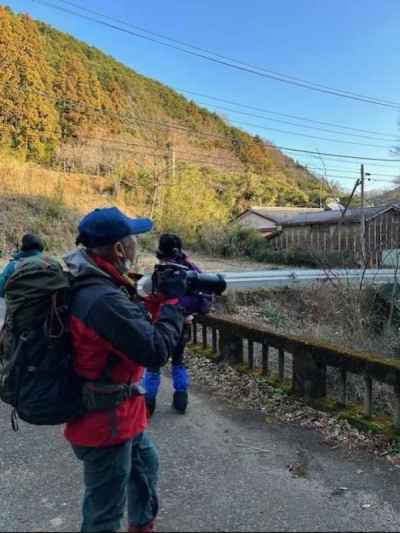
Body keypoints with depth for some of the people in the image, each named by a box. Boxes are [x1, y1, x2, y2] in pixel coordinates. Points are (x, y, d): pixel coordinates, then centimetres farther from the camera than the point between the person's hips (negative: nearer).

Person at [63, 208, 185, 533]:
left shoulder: (93, 284, 0)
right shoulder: (104, 299, -32)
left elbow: (135, 322, 9)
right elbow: (156, 350, -28)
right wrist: (175, 305, -15)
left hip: (117, 413, 10)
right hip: (105, 422, -10)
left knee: (146, 464, 30)